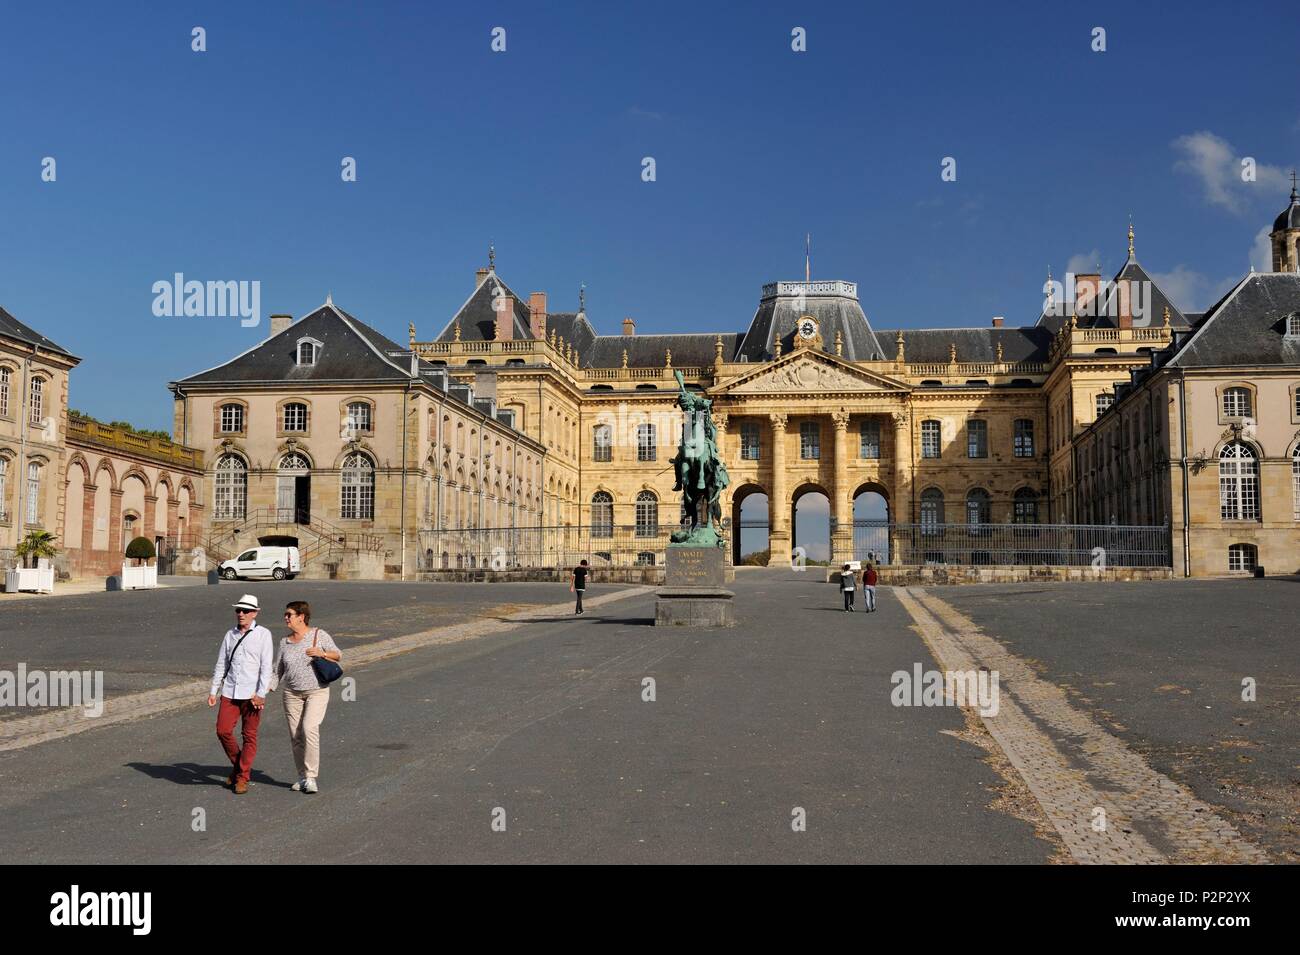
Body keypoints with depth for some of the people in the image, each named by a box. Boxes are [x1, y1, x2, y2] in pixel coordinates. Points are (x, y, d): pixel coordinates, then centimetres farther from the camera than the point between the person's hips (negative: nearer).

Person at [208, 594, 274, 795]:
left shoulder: (263, 634, -3)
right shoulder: (230, 635, 10)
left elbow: (266, 666, -7)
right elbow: (221, 664, 15)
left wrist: (261, 694, -14)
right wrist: (213, 691, 10)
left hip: (252, 694, -4)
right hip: (230, 693, 4)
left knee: (249, 736, 1)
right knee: (223, 731, 0)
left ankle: (243, 778, 10)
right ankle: (238, 766, 22)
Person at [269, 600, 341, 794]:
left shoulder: (318, 634, -3)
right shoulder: (285, 642, 7)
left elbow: (338, 655, 0)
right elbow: (277, 671, 10)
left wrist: (321, 653, -19)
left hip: (317, 692, -4)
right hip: (292, 693, 4)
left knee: (310, 729, -20)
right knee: (295, 735, 3)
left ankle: (311, 777, -15)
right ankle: (302, 777, 16)